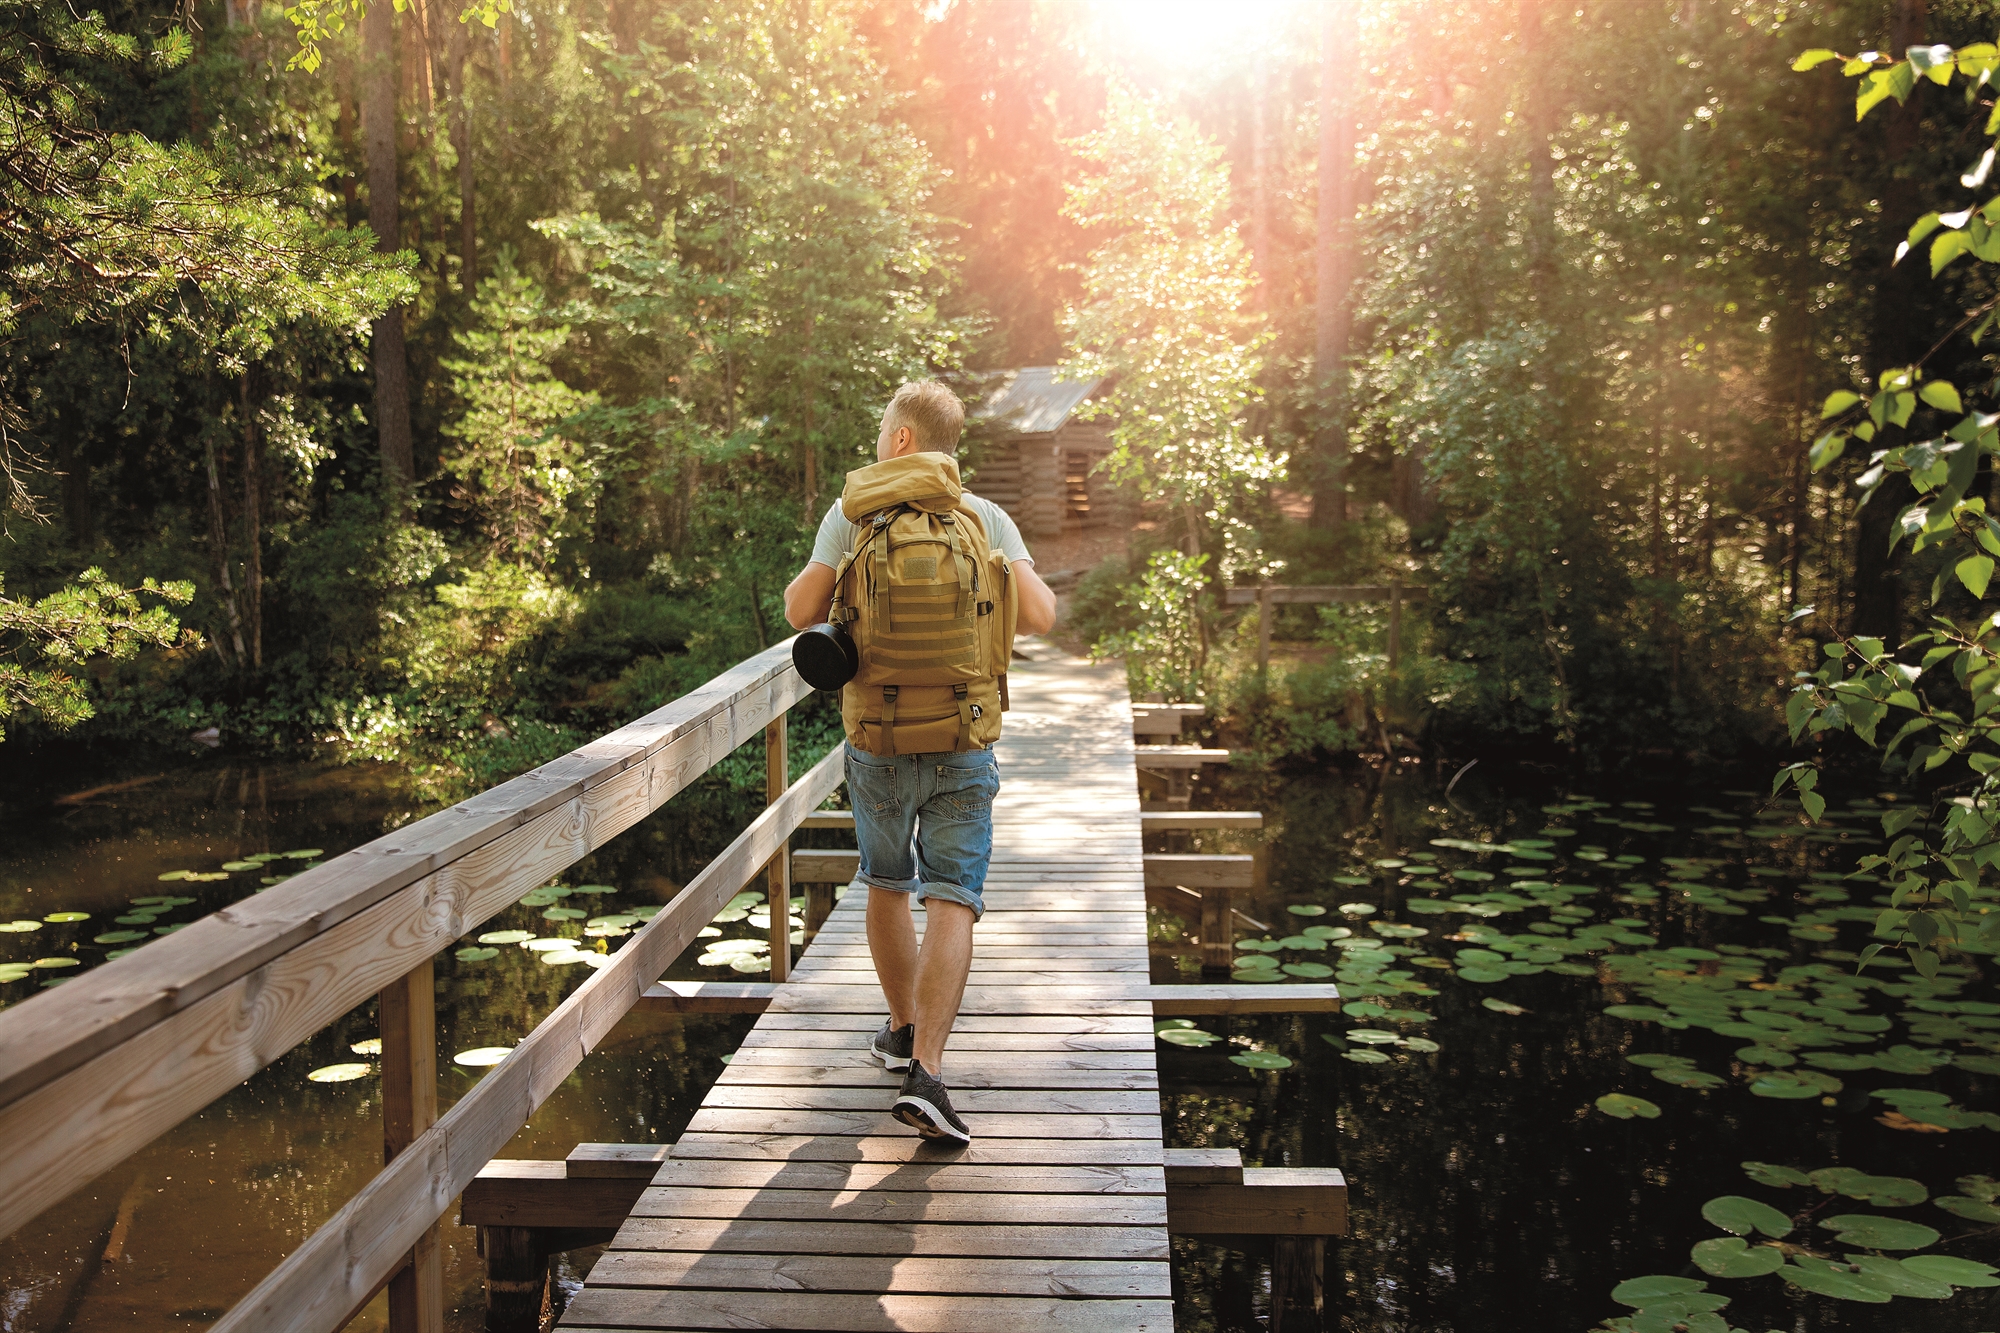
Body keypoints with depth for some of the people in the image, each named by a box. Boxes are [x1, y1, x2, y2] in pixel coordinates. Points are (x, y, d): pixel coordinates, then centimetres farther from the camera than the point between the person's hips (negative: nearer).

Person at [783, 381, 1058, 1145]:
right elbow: (1039, 618, -8)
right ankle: (925, 1074, -15)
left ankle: (904, 1030, 36)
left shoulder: (852, 516, -2)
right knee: (951, 903, -3)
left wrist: (821, 570, 17)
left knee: (887, 885, 21)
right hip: (962, 742, -1)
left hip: (878, 742, 1)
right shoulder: (987, 520, 0)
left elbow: (801, 611, -5)